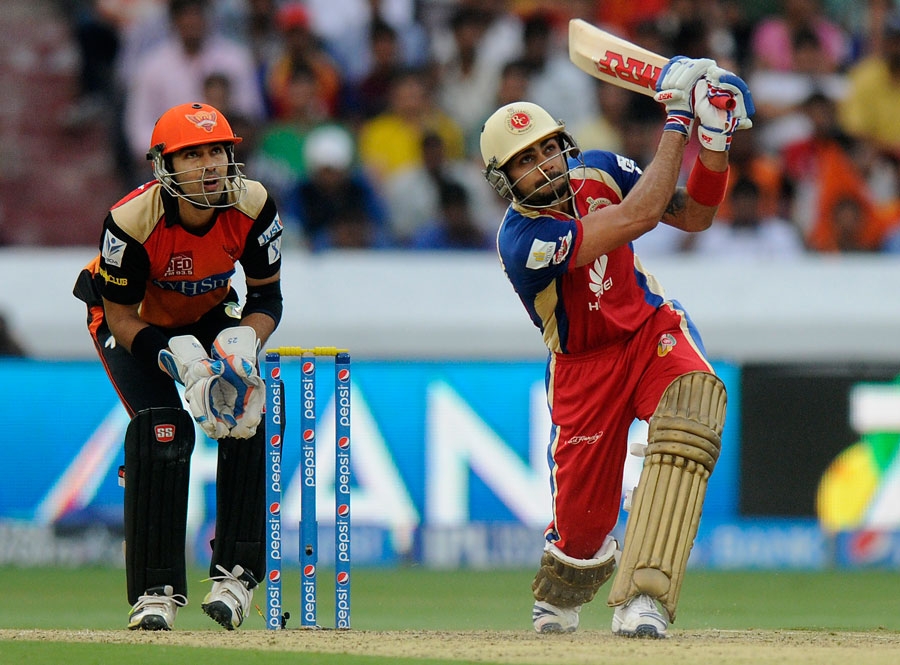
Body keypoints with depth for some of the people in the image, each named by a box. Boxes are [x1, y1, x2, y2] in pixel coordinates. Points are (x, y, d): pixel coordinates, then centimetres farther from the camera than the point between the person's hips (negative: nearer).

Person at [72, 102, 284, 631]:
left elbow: (266, 295, -11)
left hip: (209, 314, 4)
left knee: (243, 419, -17)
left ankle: (237, 573, -6)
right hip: (132, 319, -4)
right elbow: (122, 316, -24)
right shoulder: (131, 221, -35)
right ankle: (156, 593, -15)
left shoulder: (254, 207, -25)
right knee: (162, 430, -22)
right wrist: (178, 357, -40)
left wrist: (245, 343, -32)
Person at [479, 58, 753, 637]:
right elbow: (638, 217, -33)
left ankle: (643, 599, -38)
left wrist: (715, 142, -16)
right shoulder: (522, 241, -28)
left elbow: (695, 216, 0)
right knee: (583, 518, -2)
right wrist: (677, 122, -28)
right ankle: (558, 599, 41)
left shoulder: (598, 172, -8)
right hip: (583, 367, -3)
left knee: (692, 410, -31)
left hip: (653, 330, 3)